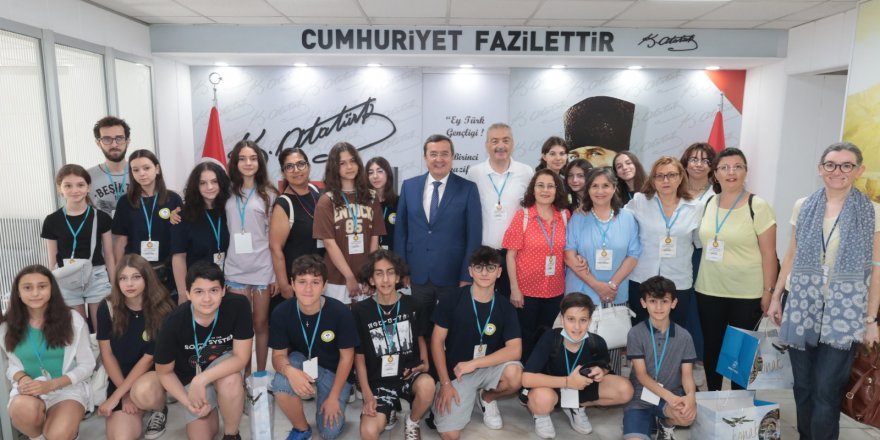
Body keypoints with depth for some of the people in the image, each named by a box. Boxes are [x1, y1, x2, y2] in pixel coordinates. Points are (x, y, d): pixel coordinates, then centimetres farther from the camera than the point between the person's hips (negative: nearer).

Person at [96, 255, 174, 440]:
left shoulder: (161, 311, -15)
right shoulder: (107, 308, -9)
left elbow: (149, 358, -13)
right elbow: (107, 354, -4)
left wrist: (115, 397, -15)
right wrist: (126, 394, -9)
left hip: (155, 373, -2)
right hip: (121, 379, 2)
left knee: (143, 391, -38)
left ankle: (160, 410, -1)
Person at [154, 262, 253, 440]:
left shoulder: (238, 305, -30)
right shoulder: (173, 323, -27)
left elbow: (241, 357, -25)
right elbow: (164, 372, -10)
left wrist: (201, 380, -34)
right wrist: (188, 402, -21)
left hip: (225, 365, -1)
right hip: (191, 376, 1)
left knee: (231, 381, -35)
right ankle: (210, 404, 29)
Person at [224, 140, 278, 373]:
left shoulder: (268, 194, 3)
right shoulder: (228, 194, 5)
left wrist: (277, 274, -1)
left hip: (263, 269, -1)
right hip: (235, 269, 1)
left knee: (261, 324, 9)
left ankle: (261, 375, 21)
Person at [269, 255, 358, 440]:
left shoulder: (340, 312, -27)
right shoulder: (281, 312, -22)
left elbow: (346, 357, -14)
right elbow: (278, 354, -12)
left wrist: (333, 397, -11)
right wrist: (289, 371, -37)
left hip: (333, 369, -1)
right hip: (301, 362, 2)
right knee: (281, 383, -32)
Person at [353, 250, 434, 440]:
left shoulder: (410, 304, -1)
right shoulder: (360, 311, -6)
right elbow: (359, 356, 0)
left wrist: (424, 363, -3)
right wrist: (368, 395, -7)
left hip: (409, 374, 1)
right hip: (379, 381, -1)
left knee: (427, 385, -35)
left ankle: (412, 423, 1)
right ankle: (389, 413, 15)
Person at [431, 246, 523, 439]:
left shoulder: (505, 307, -7)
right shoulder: (452, 301, -11)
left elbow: (515, 350, -16)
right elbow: (437, 341, -6)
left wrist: (474, 363, -24)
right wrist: (445, 383, -11)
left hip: (489, 368, 2)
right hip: (456, 372, -1)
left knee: (515, 374, -32)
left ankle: (486, 398, 4)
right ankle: (469, 396, 16)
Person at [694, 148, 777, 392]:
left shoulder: (757, 206, -8)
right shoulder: (708, 203, 5)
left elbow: (769, 253, -8)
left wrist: (769, 291, -10)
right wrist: (697, 280, 11)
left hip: (746, 294, -4)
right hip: (708, 291, 4)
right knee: (711, 347, 13)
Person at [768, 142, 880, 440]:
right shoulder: (803, 207, 5)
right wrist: (776, 296, 9)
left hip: (844, 313, -2)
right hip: (801, 308, 3)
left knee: (826, 391, -2)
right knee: (802, 386, 11)